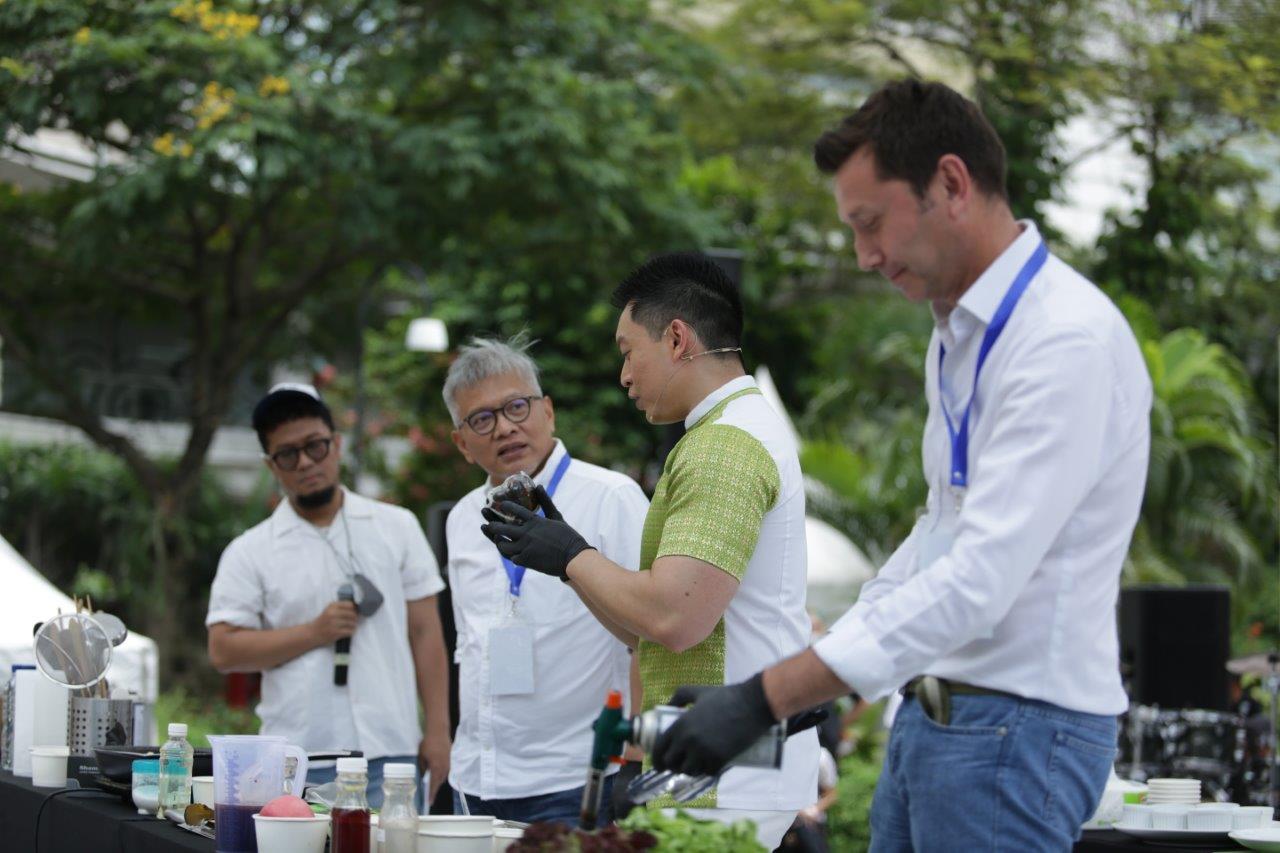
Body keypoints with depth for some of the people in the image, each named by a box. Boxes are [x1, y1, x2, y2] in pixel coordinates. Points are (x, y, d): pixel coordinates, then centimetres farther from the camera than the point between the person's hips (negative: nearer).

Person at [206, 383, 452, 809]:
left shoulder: (397, 527, 10)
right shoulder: (249, 552, 7)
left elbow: (425, 634, 9)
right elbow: (223, 650, 0)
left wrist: (437, 731, 3)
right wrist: (314, 633, -8)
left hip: (389, 756, 1)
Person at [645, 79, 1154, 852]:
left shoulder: (1069, 338, -19)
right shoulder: (959, 333, 14)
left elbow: (981, 579, -26)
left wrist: (768, 699, -28)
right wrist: (822, 670, 18)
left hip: (1017, 726, -9)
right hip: (932, 711, 9)